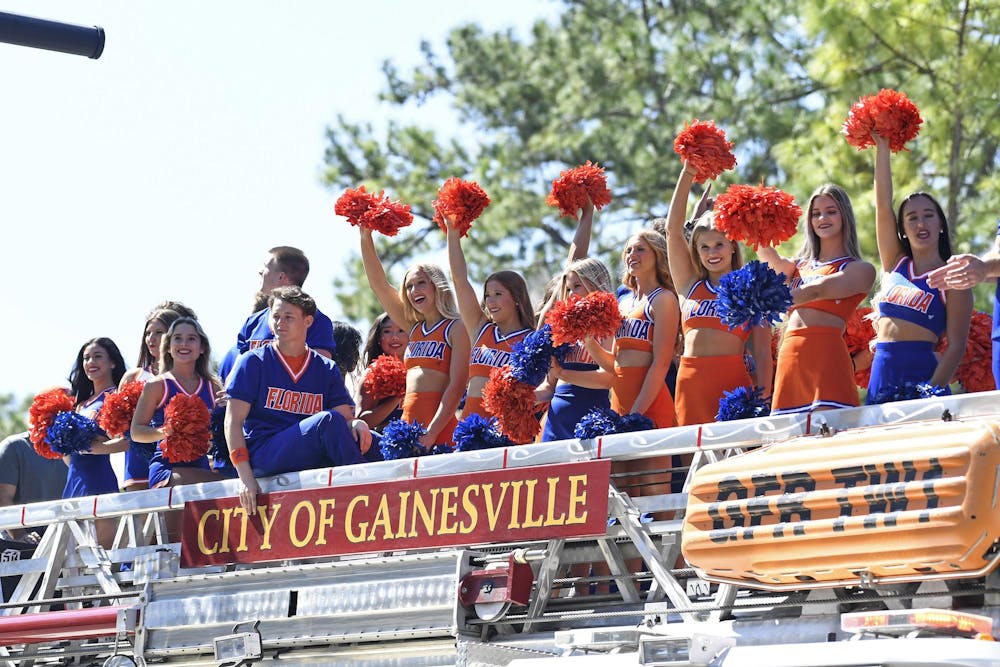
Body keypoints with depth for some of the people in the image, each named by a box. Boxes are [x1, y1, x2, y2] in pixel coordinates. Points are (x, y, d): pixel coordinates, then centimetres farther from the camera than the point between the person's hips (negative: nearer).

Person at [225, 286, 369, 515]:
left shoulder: (326, 369, 16)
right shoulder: (253, 363, 6)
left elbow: (346, 416, 8)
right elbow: (234, 421, -1)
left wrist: (356, 424, -20)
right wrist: (246, 477, -13)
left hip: (314, 460, 4)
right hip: (263, 456, -4)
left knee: (367, 439, -21)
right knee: (328, 419, -29)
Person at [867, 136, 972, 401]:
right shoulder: (895, 264, 14)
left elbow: (956, 346, -6)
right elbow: (883, 206, 9)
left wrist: (931, 395, -18)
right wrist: (882, 148, 4)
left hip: (921, 375, -5)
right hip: (881, 376, 5)